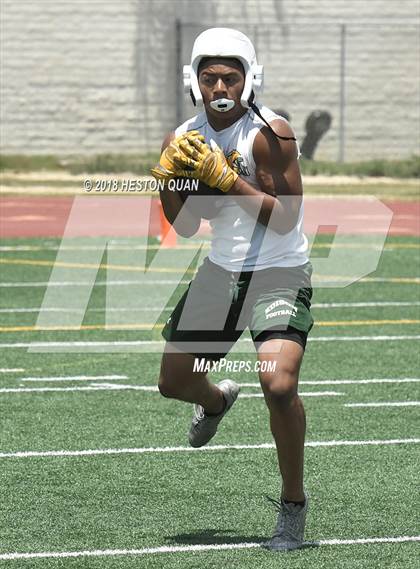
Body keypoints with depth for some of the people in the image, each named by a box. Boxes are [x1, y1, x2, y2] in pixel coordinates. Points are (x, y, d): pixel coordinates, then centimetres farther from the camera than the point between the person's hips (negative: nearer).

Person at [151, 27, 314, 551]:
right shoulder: (185, 139, 0)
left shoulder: (269, 133, -18)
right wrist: (168, 179, -11)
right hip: (221, 270, 6)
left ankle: (293, 504, -4)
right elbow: (186, 227, 6)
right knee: (173, 380, 11)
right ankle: (218, 401, 50)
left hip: (279, 273, -6)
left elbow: (284, 218, -23)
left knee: (279, 386, -23)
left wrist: (224, 177, -27)